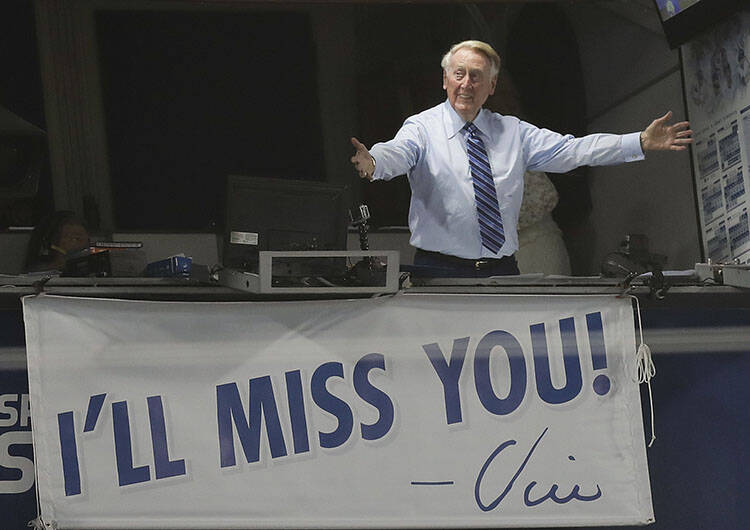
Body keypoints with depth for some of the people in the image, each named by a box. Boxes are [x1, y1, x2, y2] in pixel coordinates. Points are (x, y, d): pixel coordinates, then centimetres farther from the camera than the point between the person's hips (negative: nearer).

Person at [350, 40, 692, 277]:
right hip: (441, 272, -3)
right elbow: (397, 153, -19)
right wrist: (372, 163, -45)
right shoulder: (423, 128, 1)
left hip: (502, 274, 3)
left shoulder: (512, 132, 13)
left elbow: (571, 150, 8)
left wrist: (642, 143, -1)